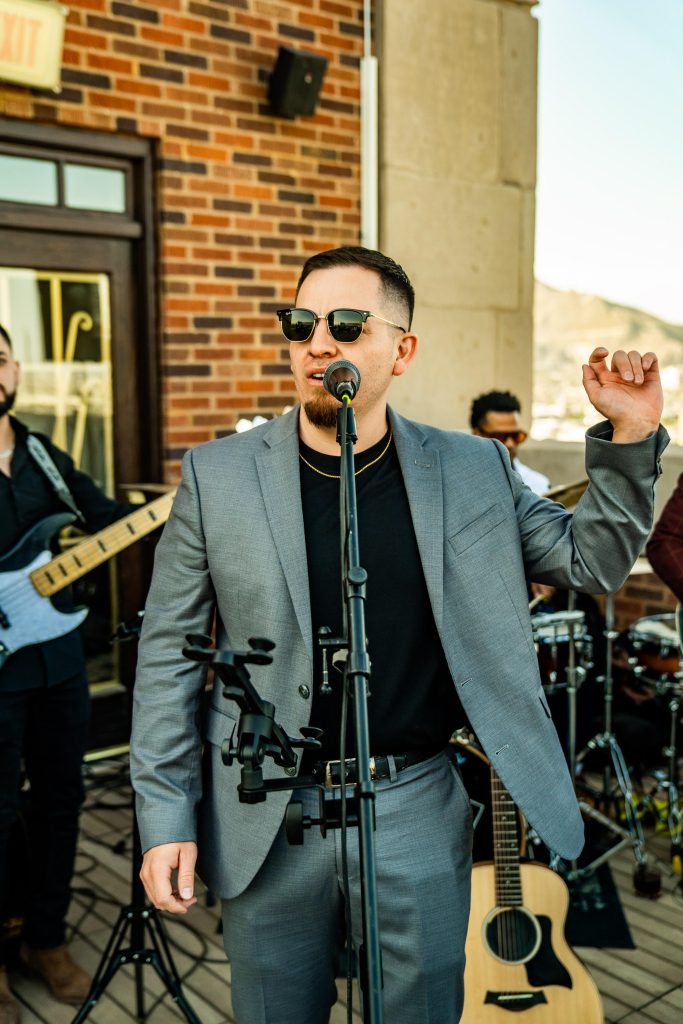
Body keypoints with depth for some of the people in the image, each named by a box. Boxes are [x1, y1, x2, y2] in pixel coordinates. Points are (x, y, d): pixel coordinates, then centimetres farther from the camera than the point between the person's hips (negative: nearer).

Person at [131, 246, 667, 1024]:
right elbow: (169, 652, -1)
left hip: (418, 810, 1)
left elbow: (592, 562, 6)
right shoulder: (217, 475, -5)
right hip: (267, 817, 0)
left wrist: (629, 437, -8)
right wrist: (165, 816, -3)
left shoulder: (473, 470, -2)